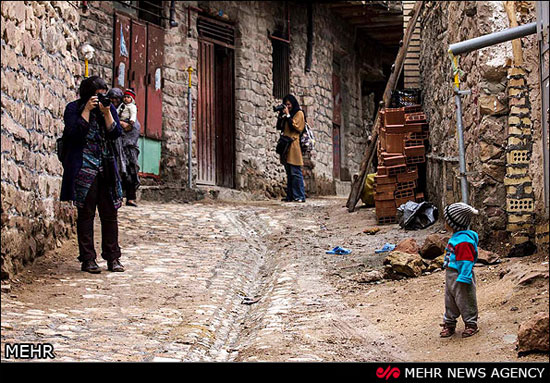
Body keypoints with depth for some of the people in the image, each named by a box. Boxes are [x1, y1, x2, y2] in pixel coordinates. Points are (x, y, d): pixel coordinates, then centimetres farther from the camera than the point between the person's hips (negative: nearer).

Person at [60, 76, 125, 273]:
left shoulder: (109, 108, 11)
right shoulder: (73, 108, 0)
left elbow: (116, 134, 1)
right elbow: (74, 133, -14)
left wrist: (106, 113, -9)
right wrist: (87, 111, -15)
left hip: (106, 169, 4)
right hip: (84, 169, -4)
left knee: (110, 214, 3)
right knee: (86, 213, -1)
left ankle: (113, 258, 8)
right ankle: (88, 259, 3)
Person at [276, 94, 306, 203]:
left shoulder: (299, 113, 0)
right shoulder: (286, 115, 21)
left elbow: (295, 126, -11)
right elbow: (279, 127, 17)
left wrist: (288, 115, -8)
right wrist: (281, 115, 6)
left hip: (294, 145, -8)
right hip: (286, 146, 8)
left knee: (295, 172, -11)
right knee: (289, 173, 7)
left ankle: (300, 196, -12)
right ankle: (290, 196, 8)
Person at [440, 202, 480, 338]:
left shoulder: (464, 240, -23)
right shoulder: (455, 237, 11)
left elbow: (467, 261, -25)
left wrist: (463, 279, -25)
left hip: (461, 276, -10)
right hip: (450, 275, 10)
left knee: (464, 301, 3)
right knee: (450, 301, 16)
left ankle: (471, 324, 15)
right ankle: (449, 324, 26)